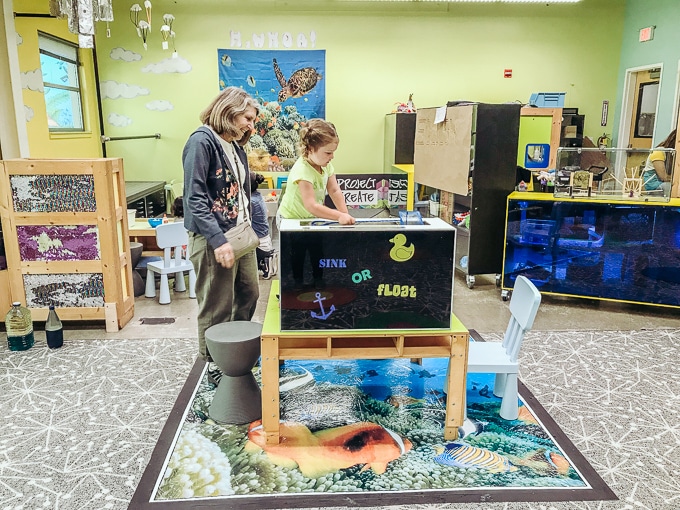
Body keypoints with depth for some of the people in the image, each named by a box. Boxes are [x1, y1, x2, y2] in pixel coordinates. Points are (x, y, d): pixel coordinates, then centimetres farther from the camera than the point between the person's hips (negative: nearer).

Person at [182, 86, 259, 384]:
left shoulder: (234, 147, 14)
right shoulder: (202, 142, -13)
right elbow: (195, 198, -20)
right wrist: (218, 241, -26)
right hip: (214, 240, -9)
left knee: (248, 296, 17)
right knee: (217, 308, 1)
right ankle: (215, 366, 18)